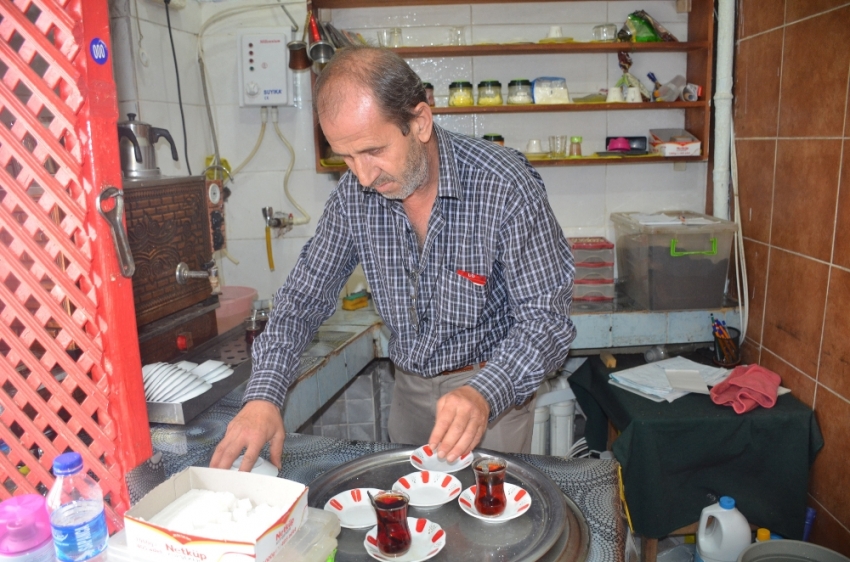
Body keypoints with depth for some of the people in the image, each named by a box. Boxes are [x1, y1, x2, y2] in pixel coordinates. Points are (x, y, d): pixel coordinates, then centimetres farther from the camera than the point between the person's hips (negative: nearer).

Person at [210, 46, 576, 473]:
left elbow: (546, 317, -22)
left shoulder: (505, 186, -25)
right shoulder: (354, 193, -11)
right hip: (408, 386, 5)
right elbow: (304, 297, -5)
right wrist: (263, 394, -20)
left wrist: (484, 394, -40)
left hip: (492, 389, -4)